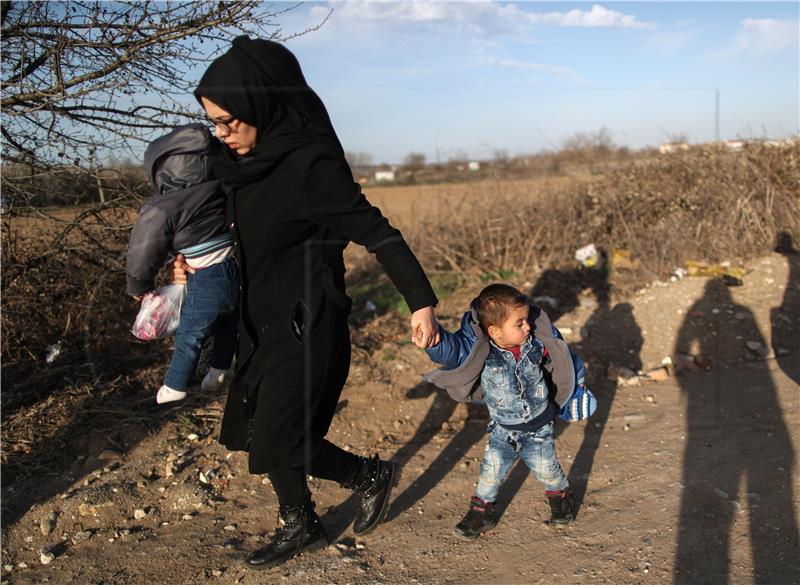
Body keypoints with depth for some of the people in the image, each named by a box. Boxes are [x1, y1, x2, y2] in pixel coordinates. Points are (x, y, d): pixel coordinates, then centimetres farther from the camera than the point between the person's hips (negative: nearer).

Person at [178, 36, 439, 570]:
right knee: (261, 429, 15)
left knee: (278, 440, -3)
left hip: (307, 326, -8)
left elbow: (376, 231, -21)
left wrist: (421, 301, -25)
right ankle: (301, 527, 36)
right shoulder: (242, 161, 3)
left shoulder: (311, 164, -21)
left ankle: (372, 476, 22)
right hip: (262, 322, 8)